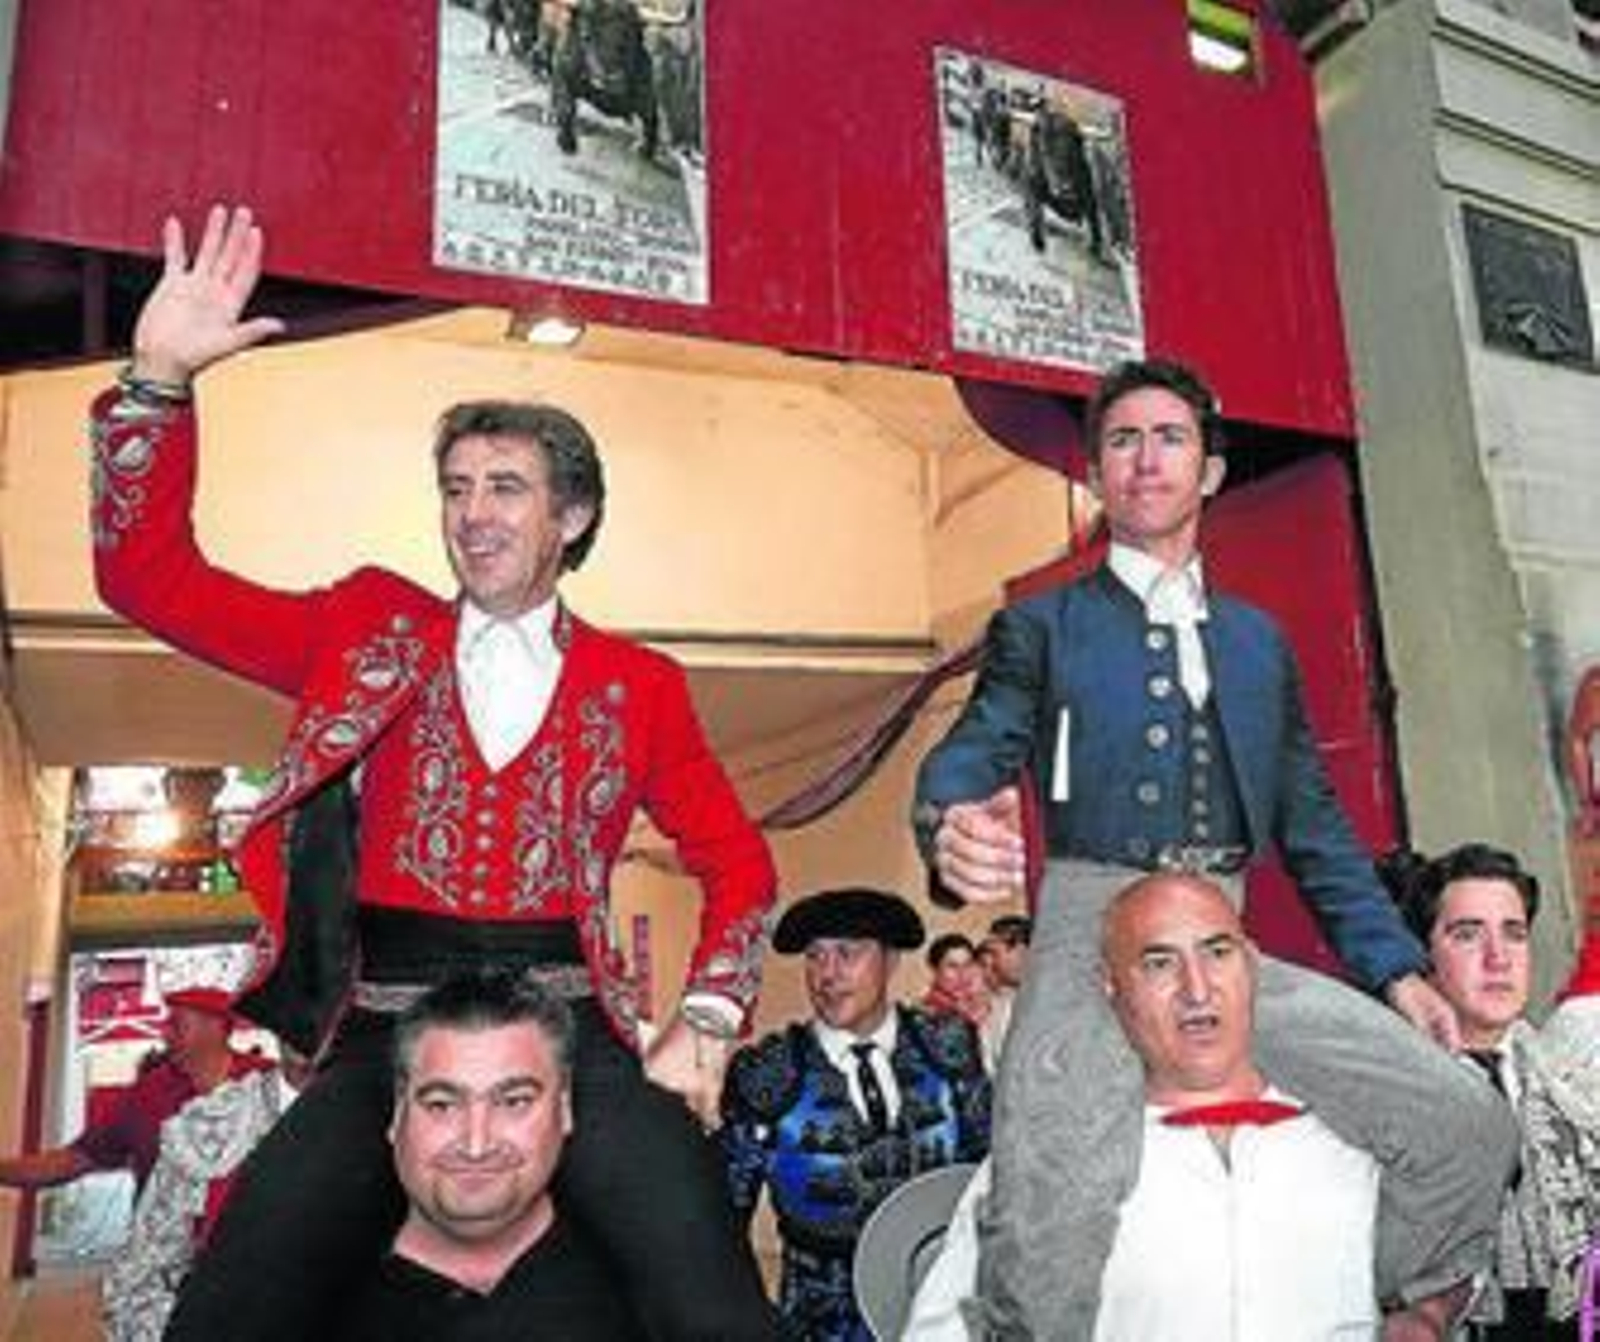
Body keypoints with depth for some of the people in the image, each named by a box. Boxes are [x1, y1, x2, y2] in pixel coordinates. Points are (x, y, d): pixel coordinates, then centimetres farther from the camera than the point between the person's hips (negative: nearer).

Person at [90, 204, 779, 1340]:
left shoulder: (639, 687, 9)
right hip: (384, 1035, 1)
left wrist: (703, 1027, 1)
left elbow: (737, 862, 14)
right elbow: (150, 576, 7)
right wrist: (161, 376, -4)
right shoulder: (373, 633, 11)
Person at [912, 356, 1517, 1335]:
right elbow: (977, 749, -6)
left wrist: (1397, 967, 11)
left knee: (1467, 1127, -5)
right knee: (1057, 1196, -27)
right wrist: (955, 826, -30)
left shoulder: (1259, 641, 20)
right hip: (1093, 932, -4)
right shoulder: (1042, 625, 9)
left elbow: (1313, 821, 20)